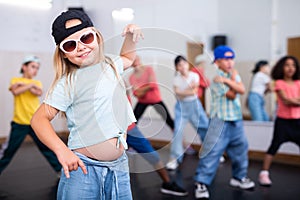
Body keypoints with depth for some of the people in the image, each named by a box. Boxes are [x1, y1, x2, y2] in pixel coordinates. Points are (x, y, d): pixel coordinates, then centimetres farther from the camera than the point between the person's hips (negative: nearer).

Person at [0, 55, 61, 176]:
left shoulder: (37, 83, 12)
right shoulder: (15, 80, 6)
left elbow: (39, 93, -11)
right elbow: (15, 91, -16)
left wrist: (23, 84, -12)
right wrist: (30, 85, -15)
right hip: (19, 122, -2)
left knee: (47, 146, 2)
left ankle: (60, 169, 9)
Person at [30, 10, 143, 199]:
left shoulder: (110, 65, 9)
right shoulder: (68, 83, -9)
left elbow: (127, 58, 33)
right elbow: (40, 119, -14)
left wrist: (131, 36, 15)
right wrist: (62, 151, -27)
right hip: (83, 168, -5)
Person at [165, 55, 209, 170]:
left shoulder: (194, 76, -2)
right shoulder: (176, 79, -2)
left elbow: (195, 91, -13)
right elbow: (178, 94, -16)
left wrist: (183, 92, -15)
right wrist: (190, 89, -17)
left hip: (195, 105, 1)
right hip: (181, 106, -1)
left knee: (205, 128, 7)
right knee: (178, 131, -12)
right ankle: (174, 158, -4)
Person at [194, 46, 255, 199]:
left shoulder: (234, 75, 10)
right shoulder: (215, 77, -12)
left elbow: (242, 90, -8)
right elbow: (232, 95, -15)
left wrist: (227, 80, -17)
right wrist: (233, 77, -7)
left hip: (236, 120, 7)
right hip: (220, 120, -7)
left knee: (240, 150, 17)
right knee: (212, 152, -10)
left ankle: (239, 177, 36)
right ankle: (201, 183, -3)